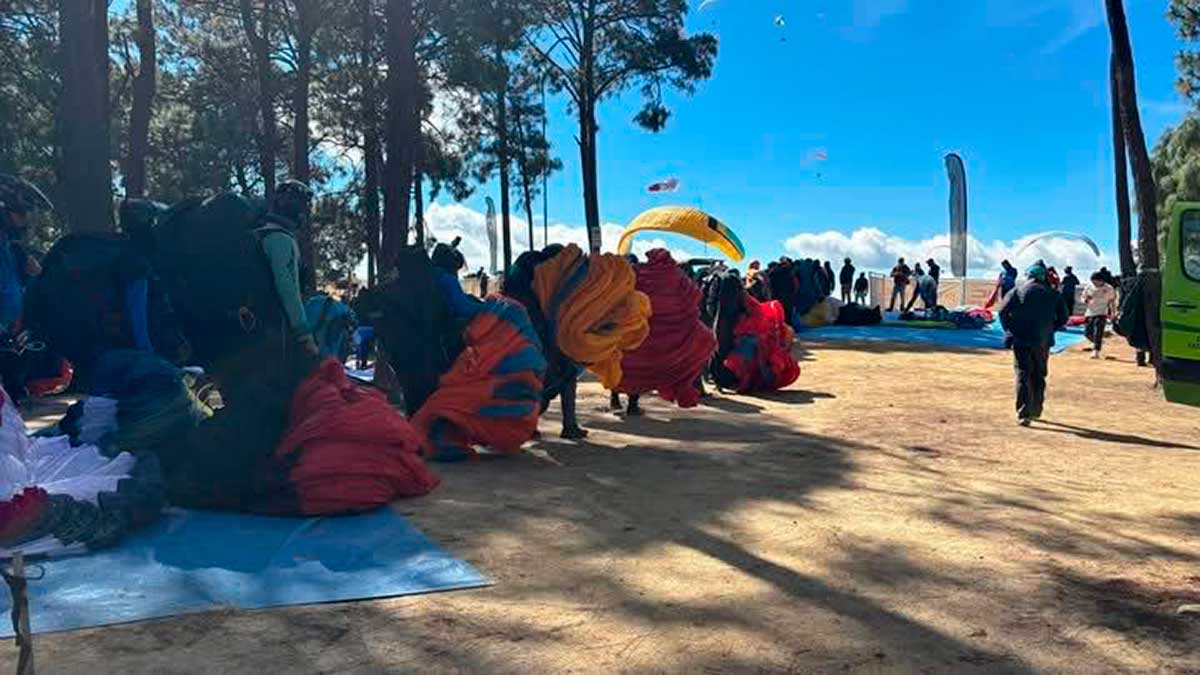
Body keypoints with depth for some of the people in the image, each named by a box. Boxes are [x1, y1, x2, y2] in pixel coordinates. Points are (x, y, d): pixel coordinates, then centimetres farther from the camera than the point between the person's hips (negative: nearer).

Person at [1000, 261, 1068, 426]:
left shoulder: (1017, 290, 2)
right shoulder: (1052, 294, 8)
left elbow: (1003, 312, -7)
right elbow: (1063, 318, 6)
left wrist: (1010, 330, 4)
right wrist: (1049, 330, 16)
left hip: (1021, 340, -2)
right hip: (1042, 341, 2)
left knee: (1023, 375, -3)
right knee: (1039, 376, 17)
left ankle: (1024, 413, -14)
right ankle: (1036, 410, 26)